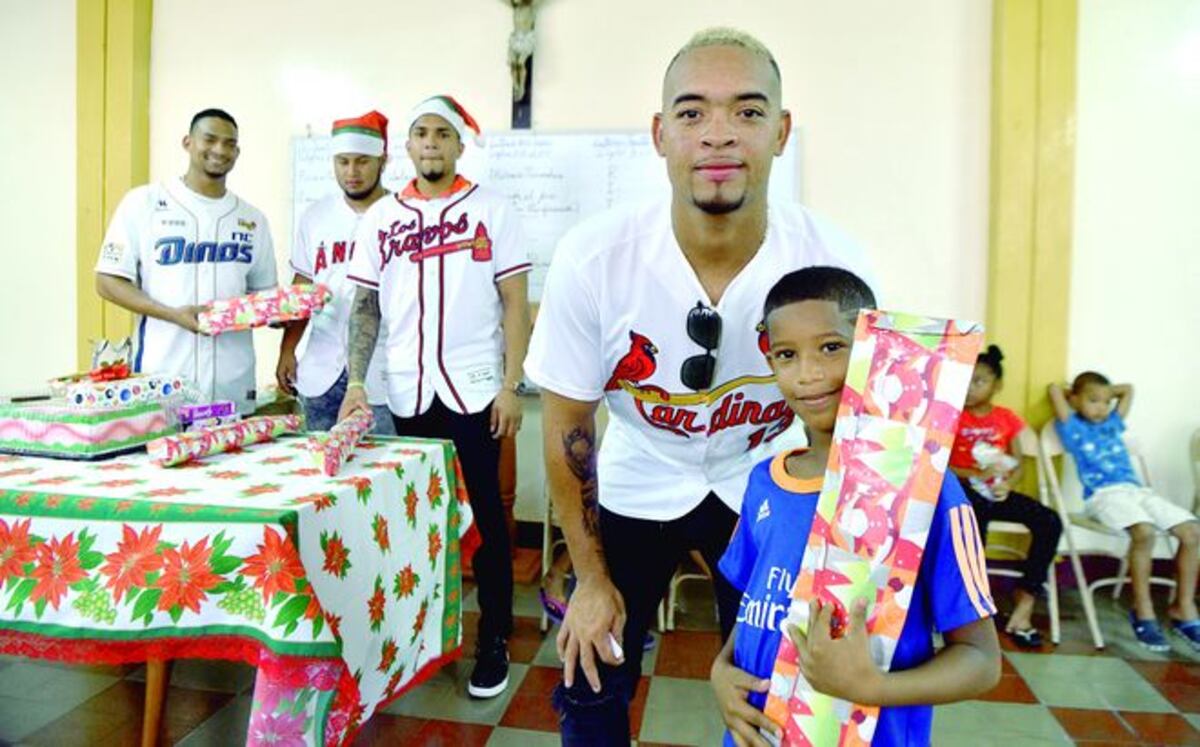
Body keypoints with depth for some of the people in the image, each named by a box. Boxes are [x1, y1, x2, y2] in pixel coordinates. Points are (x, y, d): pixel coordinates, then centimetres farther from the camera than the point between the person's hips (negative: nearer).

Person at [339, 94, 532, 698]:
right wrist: (356, 383, -1)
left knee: (484, 514, 4)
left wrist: (511, 385, -9)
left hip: (475, 391, -2)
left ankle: (494, 642, 16)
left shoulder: (490, 210, 1)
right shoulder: (381, 218, 9)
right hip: (408, 393, 3)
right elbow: (365, 305, 9)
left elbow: (514, 302, -2)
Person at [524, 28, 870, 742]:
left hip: (767, 490, 1)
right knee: (593, 684, 8)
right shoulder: (592, 257, -25)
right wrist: (593, 579, -5)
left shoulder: (829, 263, -23)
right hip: (636, 484, 0)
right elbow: (568, 426, -11)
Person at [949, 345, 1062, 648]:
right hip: (964, 489, -4)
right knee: (976, 517, -38)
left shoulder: (1007, 419, 10)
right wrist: (975, 474, -20)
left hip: (996, 490, 4)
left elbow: (1018, 466, 8)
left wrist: (1007, 483, -15)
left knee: (1050, 521, -20)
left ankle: (1024, 604, -15)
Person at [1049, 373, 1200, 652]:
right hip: (1104, 494, -7)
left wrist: (1105, 393, 32)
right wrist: (1074, 399, 21)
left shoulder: (1113, 423, 27)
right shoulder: (1072, 427, 10)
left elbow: (1128, 389, 35)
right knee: (1144, 532, -34)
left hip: (1137, 490, 7)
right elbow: (1054, 389, 4)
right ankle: (1143, 610, -21)